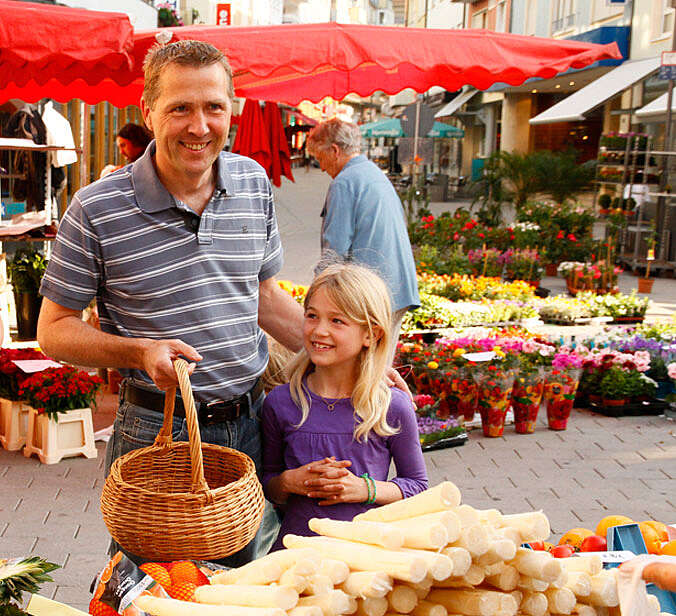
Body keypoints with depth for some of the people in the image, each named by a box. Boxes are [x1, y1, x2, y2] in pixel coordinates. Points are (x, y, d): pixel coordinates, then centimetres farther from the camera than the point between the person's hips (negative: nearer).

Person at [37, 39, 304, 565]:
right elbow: (54, 330, -5)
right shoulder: (97, 210, -13)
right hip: (155, 429, -4)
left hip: (248, 420, 4)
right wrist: (141, 351, -22)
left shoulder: (253, 181, 2)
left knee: (246, 573, 18)